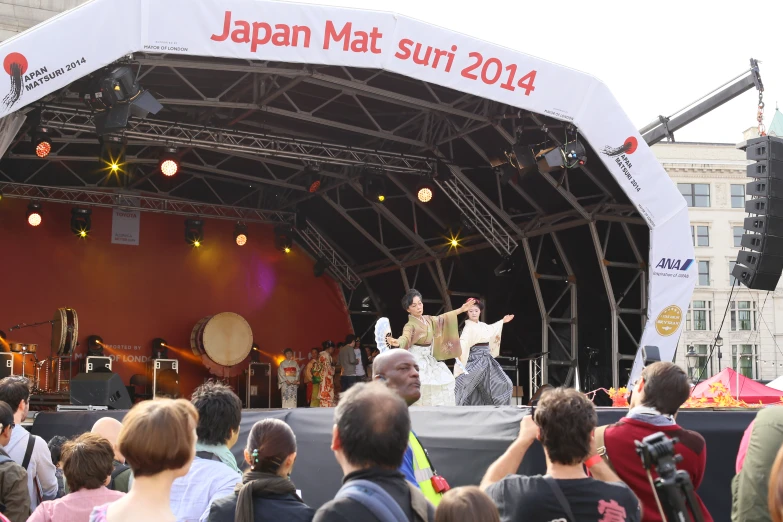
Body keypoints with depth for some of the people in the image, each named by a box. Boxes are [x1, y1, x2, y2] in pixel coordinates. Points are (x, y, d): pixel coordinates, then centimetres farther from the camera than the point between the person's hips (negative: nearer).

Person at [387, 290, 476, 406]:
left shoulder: (428, 319, 5)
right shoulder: (411, 325, -18)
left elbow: (442, 318, 20)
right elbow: (405, 336, -38)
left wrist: (461, 309, 24)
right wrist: (397, 342, -62)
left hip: (429, 360, 8)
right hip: (417, 361, -8)